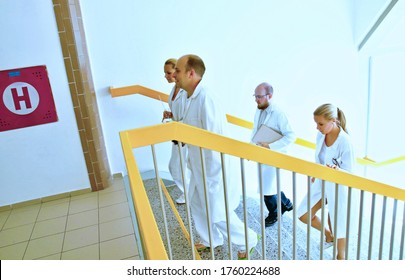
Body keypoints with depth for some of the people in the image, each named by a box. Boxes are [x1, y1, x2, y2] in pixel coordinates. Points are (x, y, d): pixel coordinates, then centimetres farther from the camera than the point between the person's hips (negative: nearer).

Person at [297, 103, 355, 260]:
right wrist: (314, 175, 15)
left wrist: (336, 170, -40)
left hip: (337, 187, -6)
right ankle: (328, 234, 41)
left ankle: (341, 256, 40)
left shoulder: (344, 141, -26)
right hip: (320, 183, 6)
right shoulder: (320, 135, -7)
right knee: (303, 215, 12)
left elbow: (349, 171, -21)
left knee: (338, 225, 11)